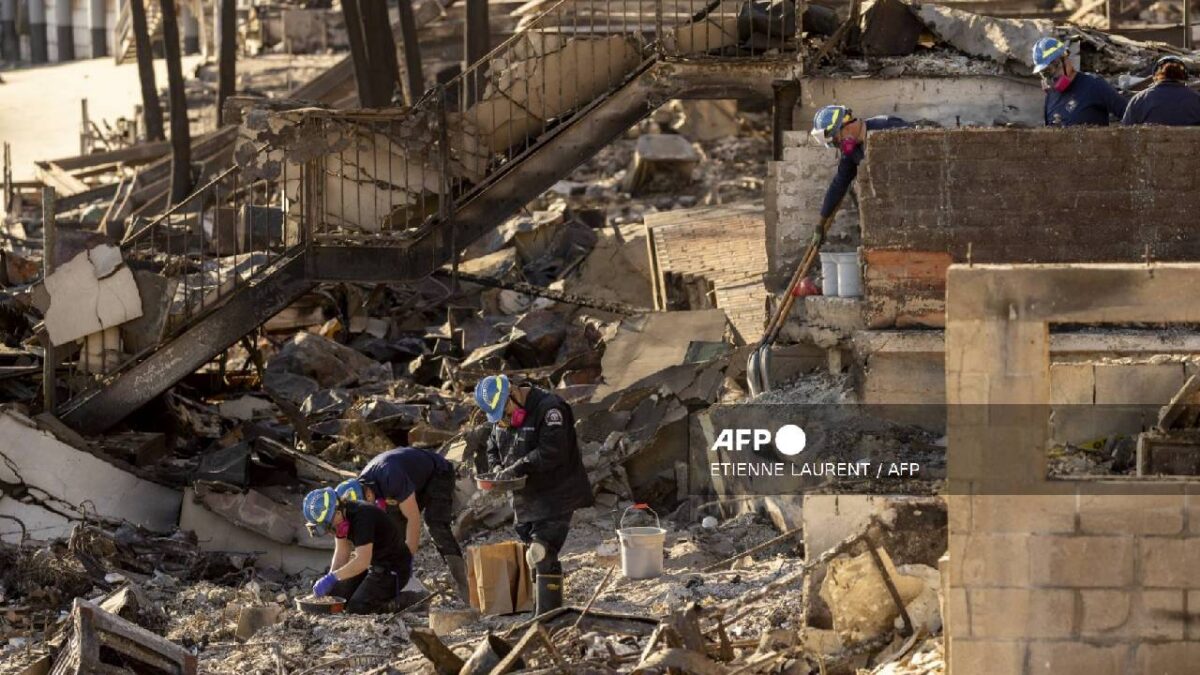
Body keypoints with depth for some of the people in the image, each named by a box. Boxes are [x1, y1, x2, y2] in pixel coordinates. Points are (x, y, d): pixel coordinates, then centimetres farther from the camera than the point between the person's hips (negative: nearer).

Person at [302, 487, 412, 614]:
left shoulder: (362, 516, -30)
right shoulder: (340, 518, -3)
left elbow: (363, 561, -35)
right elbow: (342, 552, 2)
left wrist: (331, 578, -33)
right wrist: (329, 580, -10)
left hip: (395, 568, -9)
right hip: (372, 565, 9)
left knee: (356, 608, -19)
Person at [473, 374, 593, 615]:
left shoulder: (549, 408, -17)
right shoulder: (500, 418, 10)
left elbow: (551, 452, -26)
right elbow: (493, 447, 23)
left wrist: (516, 469, -23)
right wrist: (497, 468, 1)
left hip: (554, 497, -8)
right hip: (525, 498, 8)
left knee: (543, 556, -15)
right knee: (536, 557, 12)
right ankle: (541, 613, 19)